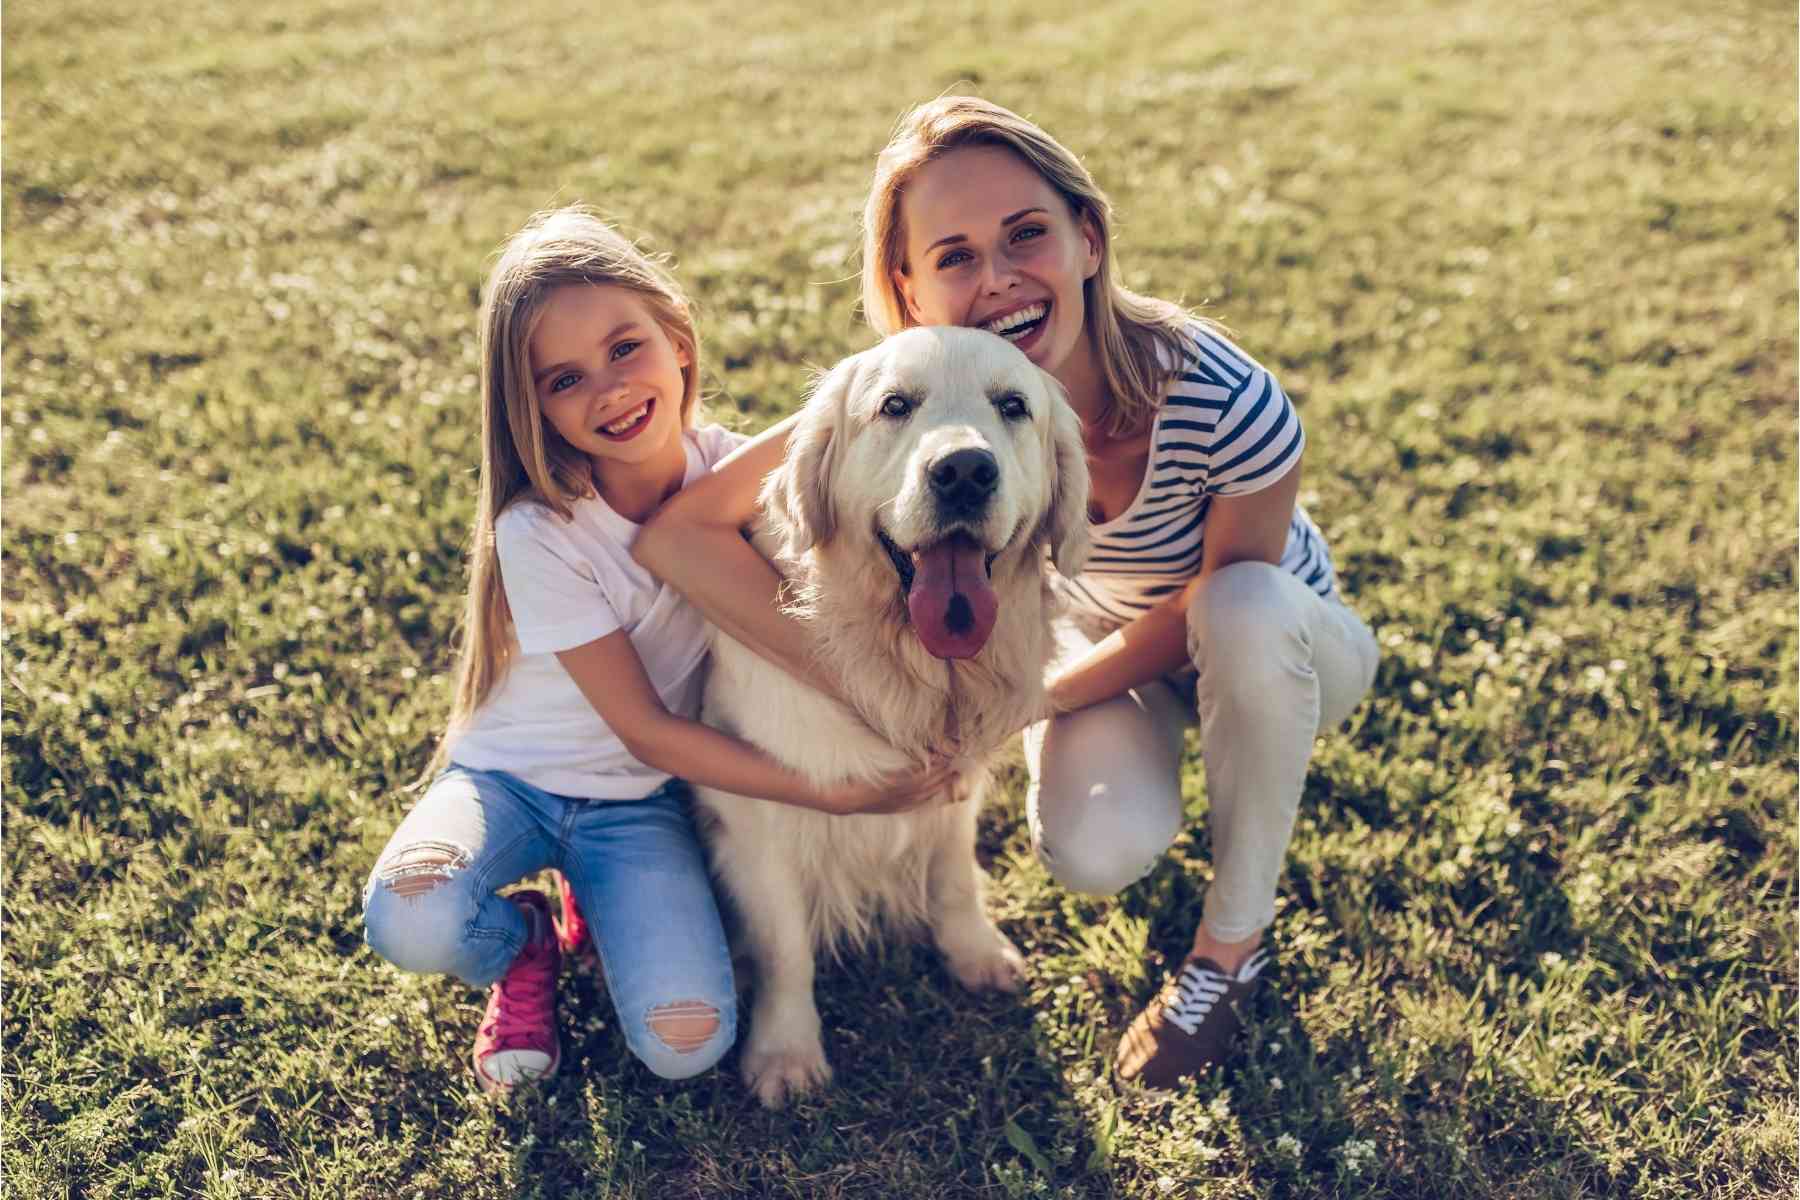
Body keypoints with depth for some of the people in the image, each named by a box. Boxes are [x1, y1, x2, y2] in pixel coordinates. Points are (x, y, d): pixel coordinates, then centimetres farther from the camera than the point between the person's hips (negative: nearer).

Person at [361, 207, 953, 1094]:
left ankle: (598, 905, 11)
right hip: (511, 776, -1)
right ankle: (526, 941, 2)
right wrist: (829, 794, -26)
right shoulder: (537, 531, -22)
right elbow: (644, 728, -20)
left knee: (687, 1045, -20)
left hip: (639, 803, 2)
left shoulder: (740, 472, -12)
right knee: (408, 923, -33)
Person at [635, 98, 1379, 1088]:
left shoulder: (1227, 402, -36)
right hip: (1100, 629, 1)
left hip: (1277, 646, -1)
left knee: (1246, 613, -37)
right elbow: (676, 532, -28)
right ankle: (1156, 794, 12)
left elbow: (1213, 608, -18)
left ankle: (1234, 938, -12)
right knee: (1094, 853, -28)